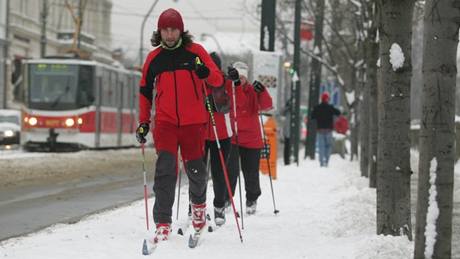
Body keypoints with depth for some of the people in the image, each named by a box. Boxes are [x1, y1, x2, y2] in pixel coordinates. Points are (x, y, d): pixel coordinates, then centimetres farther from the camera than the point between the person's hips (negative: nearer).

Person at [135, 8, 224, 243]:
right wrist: (143, 122, 11)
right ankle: (162, 224, -18)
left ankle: (198, 203, 38)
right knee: (165, 166, -16)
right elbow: (145, 91, 19)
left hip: (193, 122, 0)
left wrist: (206, 73, -23)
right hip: (165, 122, 1)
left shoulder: (195, 52, 2)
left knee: (195, 169, 4)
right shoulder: (153, 58, 8)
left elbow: (218, 80, 0)